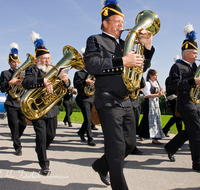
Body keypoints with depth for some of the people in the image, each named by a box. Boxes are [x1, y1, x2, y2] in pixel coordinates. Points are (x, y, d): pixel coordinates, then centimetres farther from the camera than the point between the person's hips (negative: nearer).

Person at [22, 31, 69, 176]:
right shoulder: (31, 70, -5)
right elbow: (26, 83, -25)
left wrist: (65, 80, -22)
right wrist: (42, 82, -43)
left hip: (52, 109, 5)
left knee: (51, 135, 12)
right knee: (41, 136, -6)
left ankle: (41, 150, 41)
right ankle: (44, 165, 4)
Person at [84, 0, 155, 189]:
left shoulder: (124, 44, 21)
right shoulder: (95, 40, 0)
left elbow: (140, 66, 19)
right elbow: (92, 65, -18)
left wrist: (147, 46, 2)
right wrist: (122, 61, -24)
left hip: (126, 102, 8)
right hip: (109, 102, -7)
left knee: (129, 143, 12)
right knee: (117, 148, -5)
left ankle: (101, 166, 34)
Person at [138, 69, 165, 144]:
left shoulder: (156, 83, 17)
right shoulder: (147, 83, -9)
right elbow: (147, 95, -19)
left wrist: (160, 93, 2)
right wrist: (157, 94, -23)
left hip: (156, 103, 9)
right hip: (150, 104, -8)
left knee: (157, 120, 8)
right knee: (152, 120, -9)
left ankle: (156, 137, 15)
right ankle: (154, 139, -8)